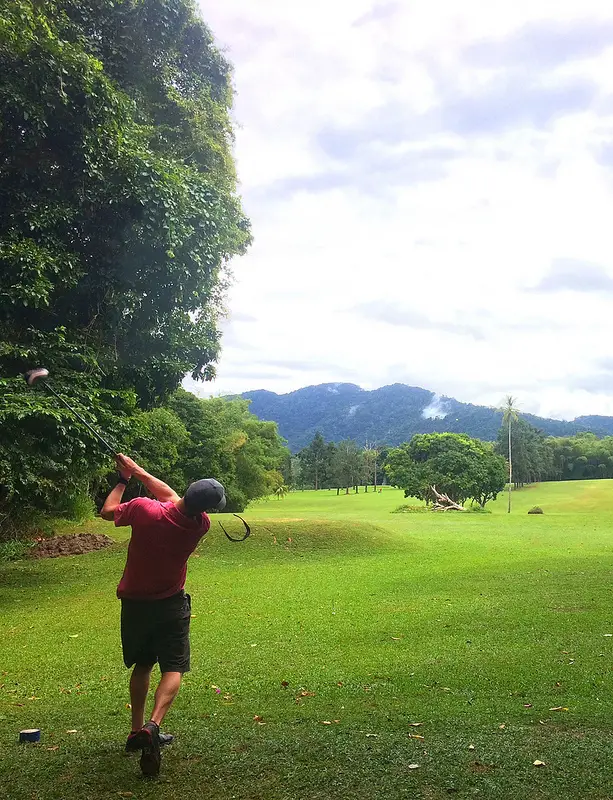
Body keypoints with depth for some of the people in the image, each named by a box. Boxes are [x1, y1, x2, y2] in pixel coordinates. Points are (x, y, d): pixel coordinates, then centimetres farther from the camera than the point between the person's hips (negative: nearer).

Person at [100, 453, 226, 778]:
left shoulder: (144, 509, -24)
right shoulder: (200, 524, -17)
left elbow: (107, 511, -4)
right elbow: (173, 498, 0)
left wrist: (123, 479, 9)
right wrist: (137, 471, 7)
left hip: (134, 602, 2)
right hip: (171, 605, -2)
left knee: (142, 665, 19)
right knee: (173, 668, 1)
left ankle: (138, 730, 25)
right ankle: (153, 726, -21)